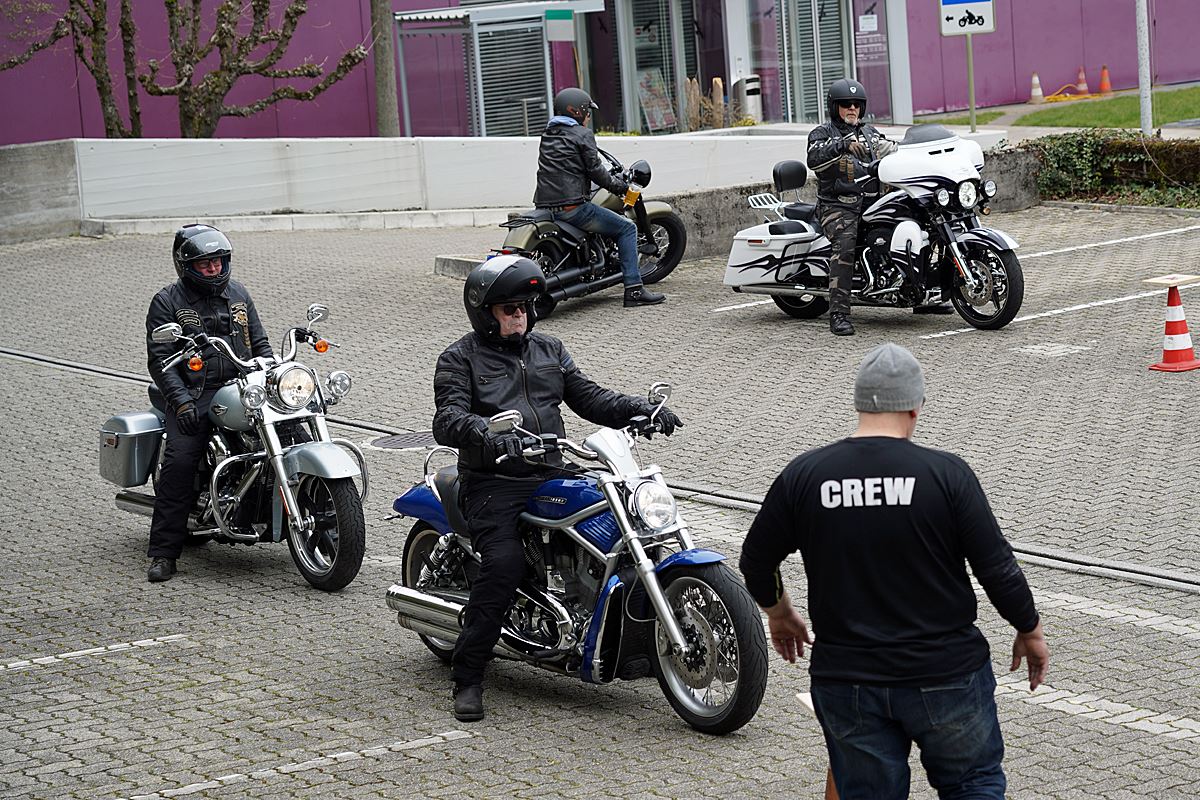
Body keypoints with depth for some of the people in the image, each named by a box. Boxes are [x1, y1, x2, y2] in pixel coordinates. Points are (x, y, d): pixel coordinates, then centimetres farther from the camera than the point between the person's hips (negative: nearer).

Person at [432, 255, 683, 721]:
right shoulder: (459, 360, 2)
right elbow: (448, 420, -13)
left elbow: (588, 398, 16)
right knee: (505, 562, -28)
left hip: (551, 477, 5)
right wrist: (486, 433, -35)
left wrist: (640, 408, -1)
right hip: (494, 484, -5)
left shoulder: (548, 351, 20)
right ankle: (467, 677, -19)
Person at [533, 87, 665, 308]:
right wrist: (618, 185, 7)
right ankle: (634, 290, -4)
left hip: (544, 206, 8)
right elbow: (594, 169, -9)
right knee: (627, 228, 3)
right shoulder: (582, 134, -5)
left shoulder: (547, 134, 18)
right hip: (572, 205, -8)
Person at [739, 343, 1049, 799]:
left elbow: (756, 561, 6)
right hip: (945, 674, -2)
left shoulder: (804, 476, -4)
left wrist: (779, 615, 25)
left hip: (845, 680, 2)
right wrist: (1029, 632, 10)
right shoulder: (947, 474, -11)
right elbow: (997, 569, -8)